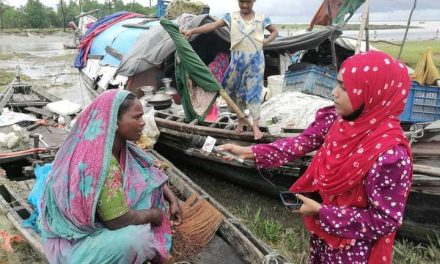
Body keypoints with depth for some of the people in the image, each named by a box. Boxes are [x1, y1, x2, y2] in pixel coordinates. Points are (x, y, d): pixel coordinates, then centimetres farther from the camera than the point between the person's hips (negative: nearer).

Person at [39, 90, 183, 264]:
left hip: (94, 217, 9)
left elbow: (150, 172, 6)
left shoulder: (115, 145, -8)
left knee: (147, 184, 1)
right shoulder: (103, 163, -31)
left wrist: (172, 199, -2)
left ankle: (152, 249, 10)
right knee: (136, 238, -31)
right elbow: (118, 221, -27)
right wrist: (153, 214, -12)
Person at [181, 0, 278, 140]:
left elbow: (275, 31, 16)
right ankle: (241, 118, 26)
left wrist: (265, 41, -4)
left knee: (254, 90, -4)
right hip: (237, 58, 1)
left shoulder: (262, 18, 3)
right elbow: (213, 25, -9)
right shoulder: (231, 17, 0)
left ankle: (255, 124, -4)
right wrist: (192, 31, -21)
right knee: (237, 89, 9)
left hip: (255, 59, -1)